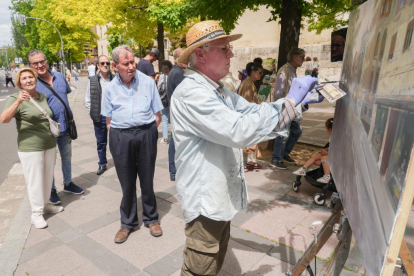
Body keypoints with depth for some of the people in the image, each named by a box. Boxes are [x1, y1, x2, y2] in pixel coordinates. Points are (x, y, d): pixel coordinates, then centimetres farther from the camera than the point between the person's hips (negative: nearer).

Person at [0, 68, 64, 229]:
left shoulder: (43, 97, 9)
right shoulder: (16, 98, -9)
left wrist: (53, 142, 18)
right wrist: (18, 102, -35)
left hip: (49, 145, 6)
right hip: (30, 148, -6)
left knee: (48, 178, 16)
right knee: (35, 180, 1)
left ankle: (45, 205, 34)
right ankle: (36, 213, 15)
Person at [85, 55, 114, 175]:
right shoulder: (92, 81, 3)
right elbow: (87, 100, 8)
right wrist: (93, 113, 1)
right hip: (99, 118, 2)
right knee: (101, 142, 13)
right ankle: (102, 164, 28)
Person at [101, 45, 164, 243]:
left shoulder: (148, 82, -1)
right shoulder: (111, 87, 5)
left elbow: (157, 116, 2)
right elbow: (108, 120, 11)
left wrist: (148, 133, -3)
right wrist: (119, 136, 2)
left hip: (146, 134, -1)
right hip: (120, 138, 2)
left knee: (147, 180, 10)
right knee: (127, 182, 10)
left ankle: (151, 219, 29)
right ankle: (127, 223, 27)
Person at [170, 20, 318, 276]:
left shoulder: (218, 90, 9)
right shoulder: (192, 92, -24)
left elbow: (253, 112, 11)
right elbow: (239, 131, -33)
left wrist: (298, 101, 0)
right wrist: (289, 102, -24)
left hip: (219, 194, 9)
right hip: (205, 198, -9)